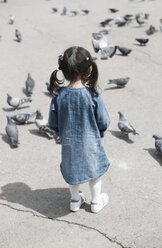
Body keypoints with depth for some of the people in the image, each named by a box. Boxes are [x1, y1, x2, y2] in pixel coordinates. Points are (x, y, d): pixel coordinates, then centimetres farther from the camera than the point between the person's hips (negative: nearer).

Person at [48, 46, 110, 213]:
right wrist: (99, 135, 7)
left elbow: (53, 124, -7)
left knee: (72, 169, 25)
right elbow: (103, 122, -14)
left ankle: (75, 200, 43)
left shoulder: (59, 95, -17)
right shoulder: (92, 94, -23)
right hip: (90, 143, -2)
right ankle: (96, 202, 39)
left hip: (68, 143, 2)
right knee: (95, 170, 22)